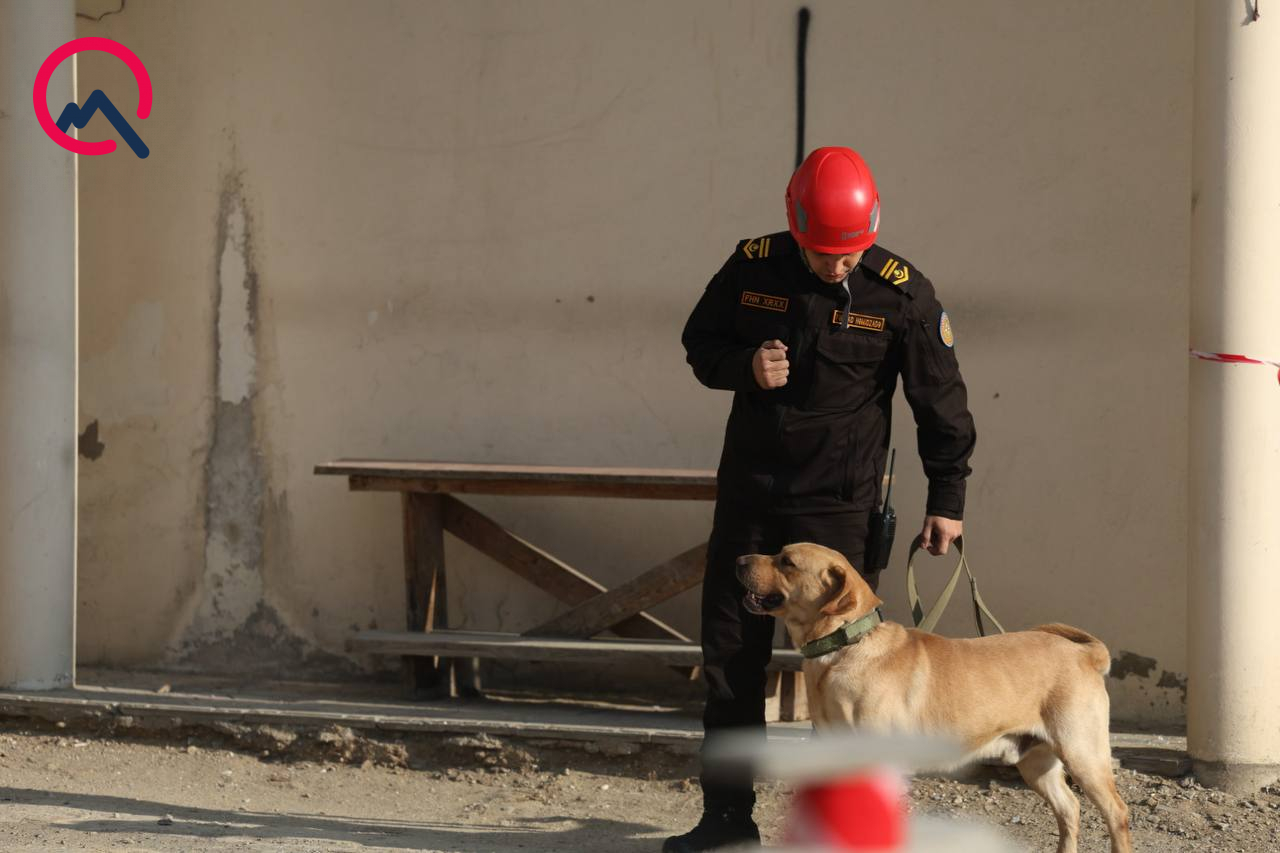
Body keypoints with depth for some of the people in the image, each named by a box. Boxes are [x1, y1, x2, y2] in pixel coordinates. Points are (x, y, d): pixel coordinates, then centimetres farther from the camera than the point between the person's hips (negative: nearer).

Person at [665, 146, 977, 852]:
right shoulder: (752, 268, -4)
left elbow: (940, 401, -2)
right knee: (730, 654, 7)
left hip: (837, 504, -3)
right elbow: (699, 342, 10)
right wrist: (743, 366, -12)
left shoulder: (902, 293, -11)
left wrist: (946, 499, -2)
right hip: (747, 493, 4)